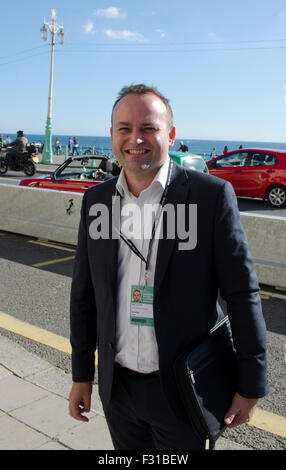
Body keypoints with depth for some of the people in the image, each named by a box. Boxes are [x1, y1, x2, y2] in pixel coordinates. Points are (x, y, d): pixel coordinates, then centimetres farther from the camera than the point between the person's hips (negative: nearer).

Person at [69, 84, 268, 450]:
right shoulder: (95, 200, -1)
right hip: (116, 387, 4)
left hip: (181, 389, -3)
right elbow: (84, 294, 6)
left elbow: (242, 295, -11)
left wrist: (251, 386, -8)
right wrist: (81, 374, 10)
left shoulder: (211, 195, -14)